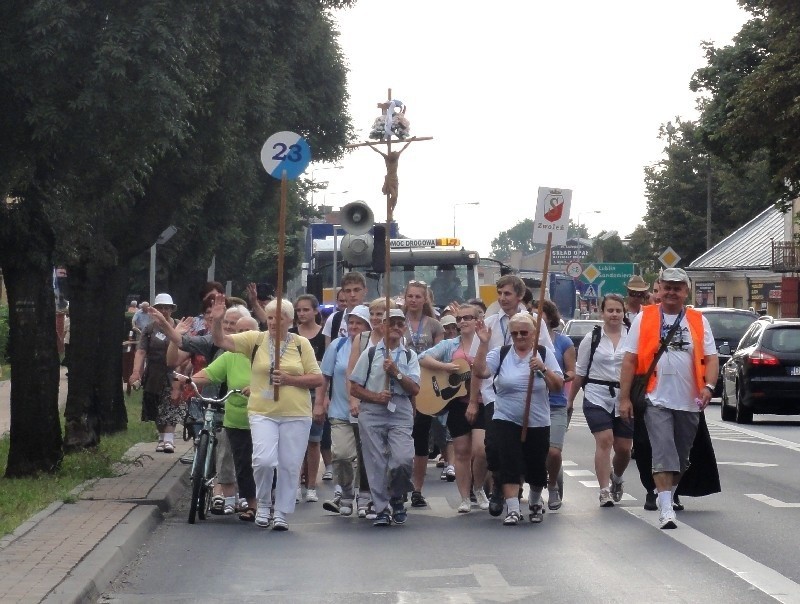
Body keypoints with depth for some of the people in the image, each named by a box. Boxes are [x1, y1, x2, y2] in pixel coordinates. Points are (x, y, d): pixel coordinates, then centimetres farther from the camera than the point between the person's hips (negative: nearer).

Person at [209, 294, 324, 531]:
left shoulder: (301, 344, 5)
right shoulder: (256, 339, 5)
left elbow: (317, 379, 4)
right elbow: (221, 341, -3)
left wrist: (290, 380, -10)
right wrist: (216, 320, -21)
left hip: (295, 415, 1)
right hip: (262, 412, -1)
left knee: (289, 466, 4)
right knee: (263, 460, -15)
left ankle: (281, 514, 18)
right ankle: (263, 505, 10)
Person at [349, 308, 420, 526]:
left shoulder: (410, 356, 10)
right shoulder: (371, 353, 7)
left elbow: (415, 389, 2)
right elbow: (354, 388, 5)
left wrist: (396, 372, -10)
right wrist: (375, 397, -10)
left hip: (401, 414, 0)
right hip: (372, 413, 0)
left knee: (404, 459, -15)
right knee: (376, 463, -1)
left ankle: (396, 498, 11)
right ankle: (382, 509, 10)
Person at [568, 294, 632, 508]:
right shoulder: (591, 338, 5)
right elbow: (580, 372, 11)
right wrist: (570, 400, 13)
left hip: (625, 397, 1)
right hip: (597, 396, -1)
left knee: (624, 447, 7)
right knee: (604, 440, -16)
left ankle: (616, 478, 38)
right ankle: (605, 490, -13)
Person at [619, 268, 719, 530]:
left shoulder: (698, 321, 8)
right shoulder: (644, 318, 3)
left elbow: (711, 357, 4)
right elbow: (630, 360, 2)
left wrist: (709, 385, -14)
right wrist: (624, 397, -4)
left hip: (689, 401, 3)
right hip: (657, 400, -3)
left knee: (681, 456, 12)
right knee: (663, 453, -14)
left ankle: (668, 495, 32)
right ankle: (665, 508, -18)